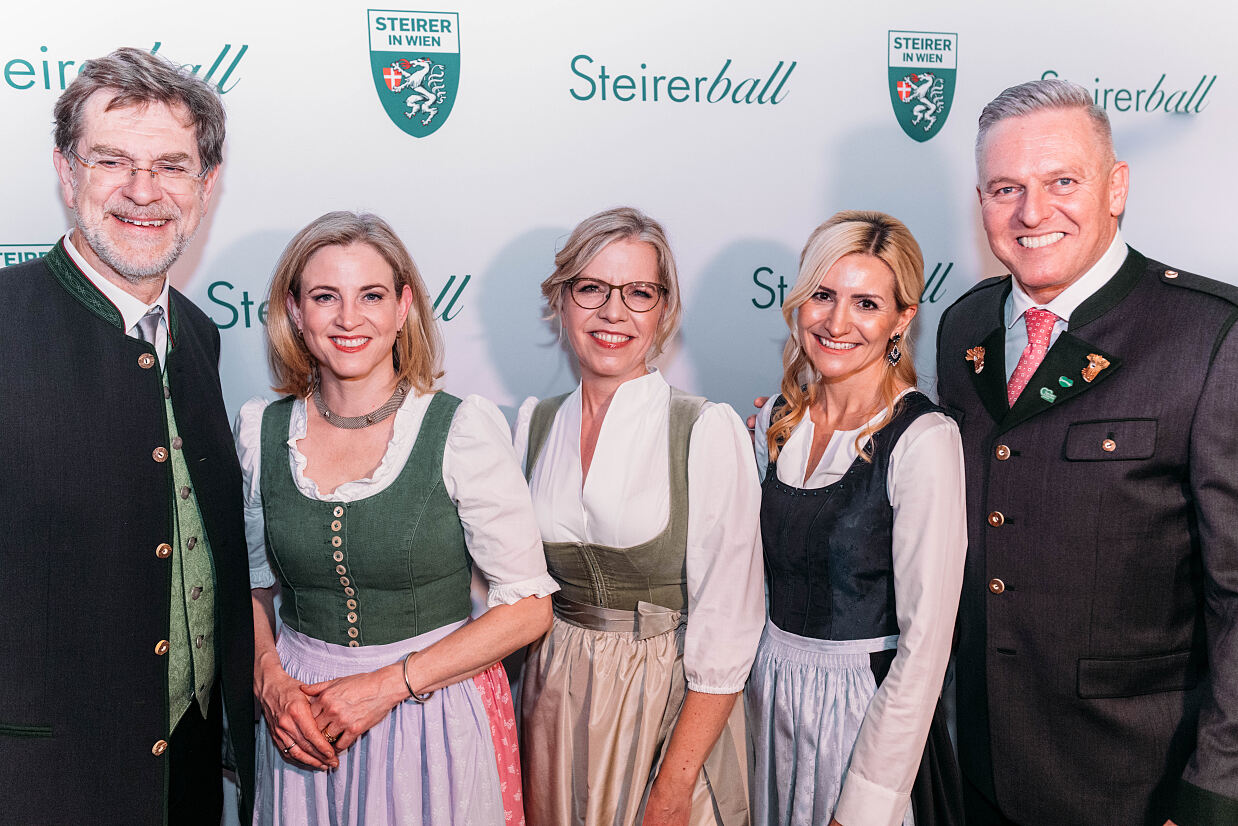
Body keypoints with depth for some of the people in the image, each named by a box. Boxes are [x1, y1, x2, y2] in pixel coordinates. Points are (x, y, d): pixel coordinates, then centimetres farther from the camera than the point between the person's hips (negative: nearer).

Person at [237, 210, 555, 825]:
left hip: (438, 715, -3)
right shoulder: (260, 430, -2)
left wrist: (388, 685, -16)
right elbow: (255, 583, 12)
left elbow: (528, 607, -12)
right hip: (302, 715, 3)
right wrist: (269, 678, -6)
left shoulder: (464, 429, -13)